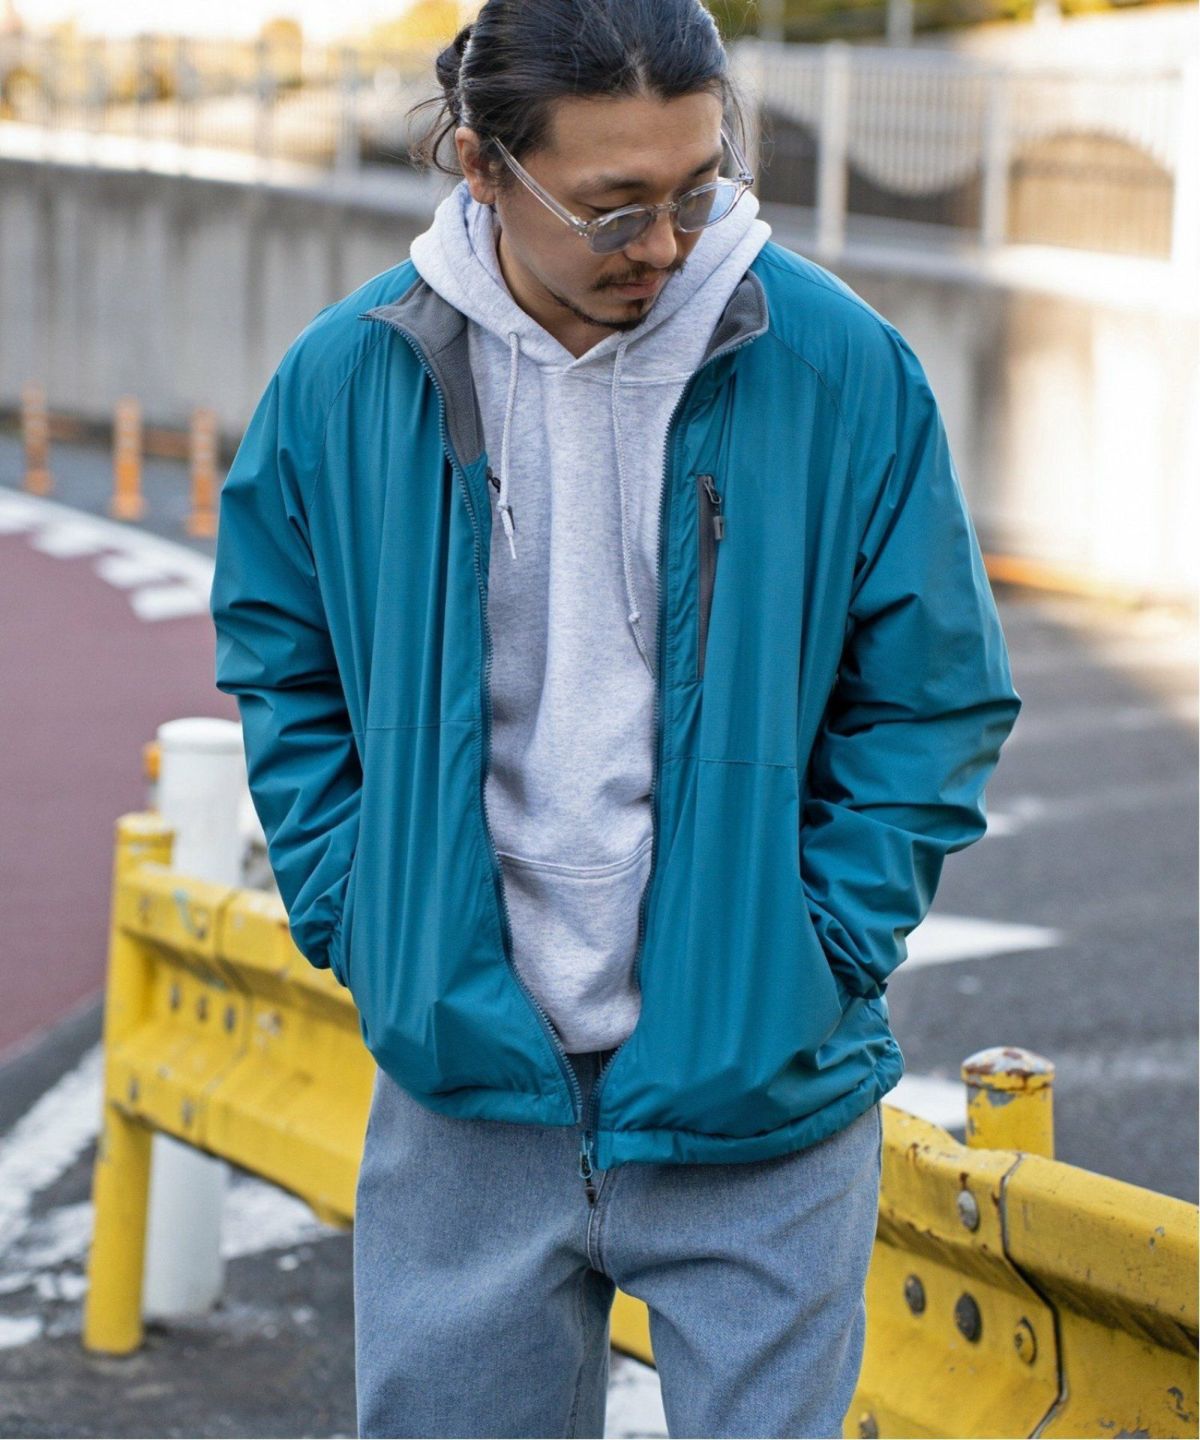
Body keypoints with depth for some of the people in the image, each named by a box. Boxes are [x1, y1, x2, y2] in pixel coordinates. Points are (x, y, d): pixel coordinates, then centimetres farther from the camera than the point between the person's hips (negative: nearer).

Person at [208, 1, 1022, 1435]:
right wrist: (356, 922, 2)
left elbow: (935, 699, 1)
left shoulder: (844, 370, -7)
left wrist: (817, 954, -6)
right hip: (463, 1082, 2)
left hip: (756, 1097, -1)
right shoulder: (344, 379, -3)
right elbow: (281, 672, 12)